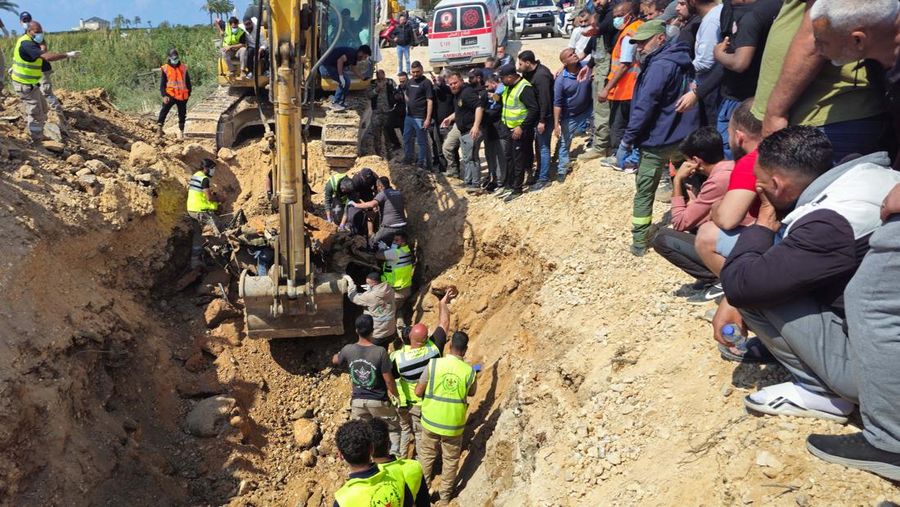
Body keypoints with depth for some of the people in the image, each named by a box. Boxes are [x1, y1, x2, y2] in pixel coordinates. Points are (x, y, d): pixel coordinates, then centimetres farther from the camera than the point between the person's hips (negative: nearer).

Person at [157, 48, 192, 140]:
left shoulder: (184, 68, 8)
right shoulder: (165, 69, 1)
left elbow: (188, 82, 14)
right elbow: (162, 84, -1)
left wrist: (188, 94, 8)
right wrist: (164, 95, -13)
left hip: (182, 96, 2)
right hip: (170, 95, -2)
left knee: (182, 114, 5)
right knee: (164, 110, -13)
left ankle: (181, 131, 9)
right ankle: (159, 125, -14)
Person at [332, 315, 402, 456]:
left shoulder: (348, 350, -11)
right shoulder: (380, 352, -22)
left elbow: (334, 361, 13)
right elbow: (389, 380, -16)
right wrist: (397, 397, 0)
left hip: (357, 400, 3)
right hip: (378, 401, -2)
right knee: (394, 428, 20)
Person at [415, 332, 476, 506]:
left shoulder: (433, 364, -17)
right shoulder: (469, 371, -15)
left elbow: (418, 392, -10)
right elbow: (471, 393, 6)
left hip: (431, 420, 0)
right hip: (454, 424, 0)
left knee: (426, 455, 22)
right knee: (450, 459, 20)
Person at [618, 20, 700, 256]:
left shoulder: (660, 66, -20)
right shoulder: (680, 61, 10)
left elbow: (644, 108, -23)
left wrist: (626, 141, -19)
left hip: (658, 140, -9)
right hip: (684, 137, 9)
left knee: (644, 192, 1)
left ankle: (639, 243, 5)